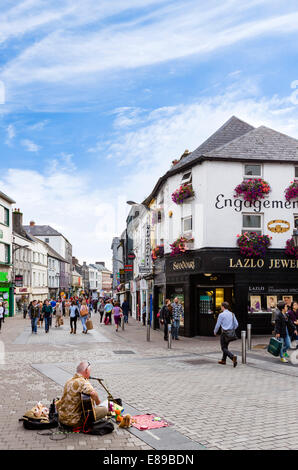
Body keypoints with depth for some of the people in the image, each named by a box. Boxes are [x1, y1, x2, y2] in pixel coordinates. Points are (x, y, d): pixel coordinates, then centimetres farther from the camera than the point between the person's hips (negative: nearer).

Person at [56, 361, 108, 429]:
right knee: (104, 410, -8)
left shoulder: (70, 381, 9)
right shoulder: (82, 381, -19)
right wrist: (97, 401, -15)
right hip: (73, 421, -9)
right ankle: (83, 424, -1)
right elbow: (93, 393, -36)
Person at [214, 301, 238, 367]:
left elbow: (218, 325, -8)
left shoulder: (221, 315, -11)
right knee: (225, 346, 22)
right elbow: (236, 324, 7)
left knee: (224, 348, 0)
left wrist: (215, 332, 10)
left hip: (224, 333, -6)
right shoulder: (232, 314, 6)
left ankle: (233, 357, -23)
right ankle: (223, 360, 28)